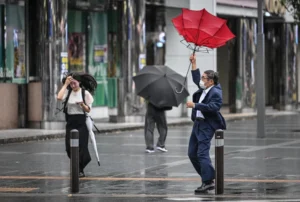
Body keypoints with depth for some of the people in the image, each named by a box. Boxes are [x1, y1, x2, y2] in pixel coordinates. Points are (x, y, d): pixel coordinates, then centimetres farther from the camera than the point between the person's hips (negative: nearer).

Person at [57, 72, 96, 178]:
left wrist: (82, 104, -21)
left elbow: (88, 110, 0)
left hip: (81, 122, -3)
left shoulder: (85, 93, -2)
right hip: (70, 122, 3)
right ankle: (77, 168, 23)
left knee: (81, 146, -5)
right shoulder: (68, 92, 3)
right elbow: (59, 97, -18)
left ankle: (80, 170, 8)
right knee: (69, 147, 2)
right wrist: (65, 84, -11)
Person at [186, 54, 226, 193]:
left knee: (202, 153, -16)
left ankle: (208, 182, -15)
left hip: (207, 125, -10)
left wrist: (195, 105, -23)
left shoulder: (216, 92, -15)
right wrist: (193, 64, 25)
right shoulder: (204, 89, 13)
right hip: (198, 123, 10)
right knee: (192, 153, 11)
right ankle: (207, 178, 17)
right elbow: (196, 79, 31)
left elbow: (213, 107, -28)